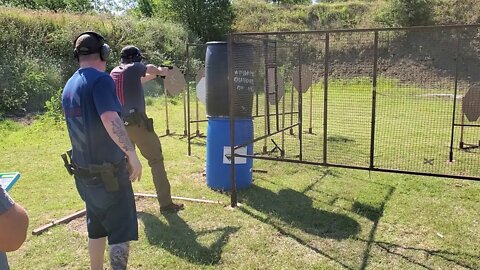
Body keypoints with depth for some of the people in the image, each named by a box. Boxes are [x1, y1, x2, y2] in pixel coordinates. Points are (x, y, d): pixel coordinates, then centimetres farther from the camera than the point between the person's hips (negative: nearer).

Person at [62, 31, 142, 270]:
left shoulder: (69, 86, 10)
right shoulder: (101, 80, -15)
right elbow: (110, 120, -29)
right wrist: (132, 154, -26)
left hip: (84, 170, 8)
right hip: (109, 170, -8)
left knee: (96, 226, 21)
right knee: (121, 228, 2)